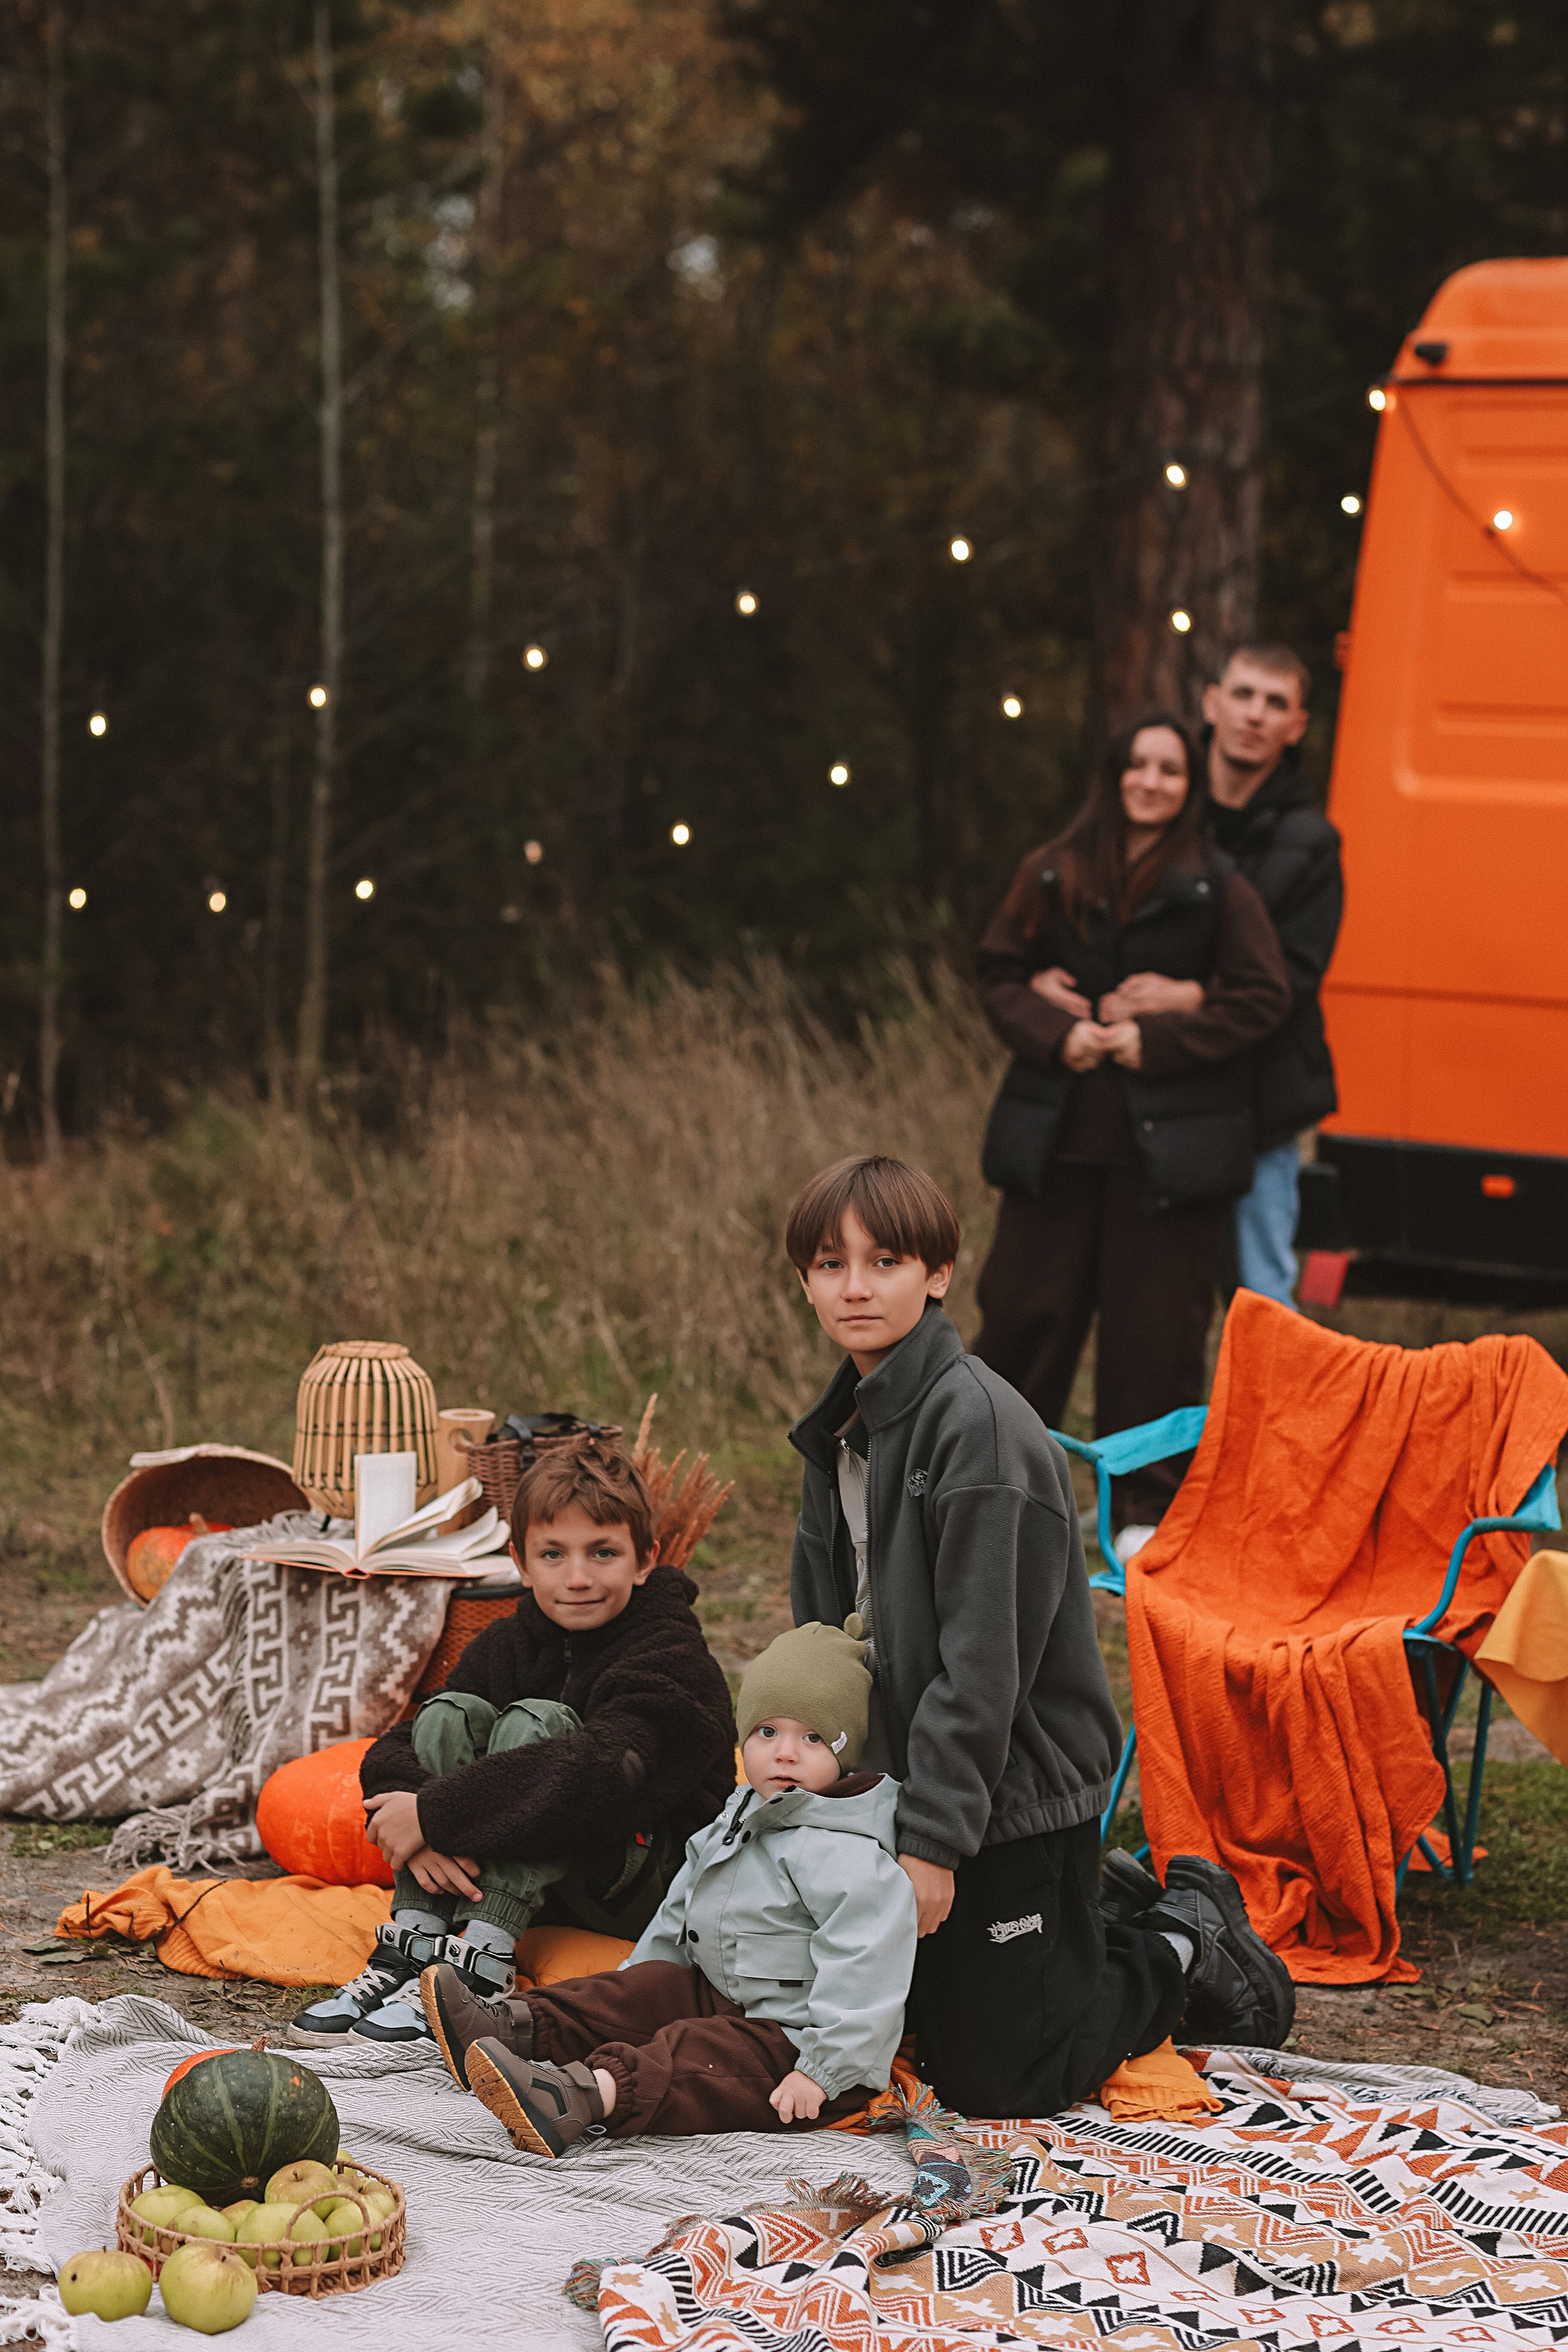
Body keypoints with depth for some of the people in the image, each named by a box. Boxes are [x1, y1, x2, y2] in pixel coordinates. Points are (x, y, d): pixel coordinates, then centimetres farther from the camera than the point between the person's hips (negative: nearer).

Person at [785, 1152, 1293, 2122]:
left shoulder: (979, 1422, -21)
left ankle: (1183, 1946, 17)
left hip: (1017, 1786, -8)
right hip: (895, 1778, 9)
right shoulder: (840, 1430, 8)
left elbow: (982, 1659, -23)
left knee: (992, 2080, -5)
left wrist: (934, 1840, -24)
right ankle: (1125, 1910, 29)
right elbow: (825, 1630, 15)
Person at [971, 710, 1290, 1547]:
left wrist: (1156, 1037, -11)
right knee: (1025, 1309, 4)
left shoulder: (1218, 888, 0)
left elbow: (1263, 998, -2)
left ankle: (1145, 1506, 13)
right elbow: (1000, 974, 10)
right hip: (1056, 1136, 2)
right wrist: (1057, 1031, -10)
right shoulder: (1051, 875, 6)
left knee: (1154, 1324, 2)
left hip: (1166, 1145, -2)